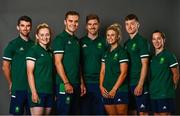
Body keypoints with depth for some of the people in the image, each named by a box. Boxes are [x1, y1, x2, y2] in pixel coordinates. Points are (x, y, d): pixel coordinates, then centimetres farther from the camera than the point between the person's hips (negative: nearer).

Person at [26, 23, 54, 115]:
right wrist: (33, 92, -16)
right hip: (37, 91, -6)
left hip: (49, 91, 7)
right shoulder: (33, 50, -3)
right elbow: (30, 73, -9)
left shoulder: (50, 52, 16)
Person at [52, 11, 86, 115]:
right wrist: (66, 83, -18)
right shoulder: (60, 39, -7)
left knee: (75, 112, 11)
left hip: (76, 84, 8)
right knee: (63, 112, -4)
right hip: (65, 85, -7)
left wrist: (81, 82, 14)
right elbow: (58, 62, -13)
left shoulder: (77, 40, 16)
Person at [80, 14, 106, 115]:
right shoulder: (81, 42, 6)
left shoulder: (104, 42, 7)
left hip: (100, 83, 1)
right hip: (85, 83, 0)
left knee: (100, 110, 4)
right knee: (85, 111, 4)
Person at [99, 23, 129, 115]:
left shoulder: (122, 52, -4)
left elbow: (123, 73, -10)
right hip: (106, 92, 6)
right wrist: (101, 86, 0)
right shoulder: (106, 53, 14)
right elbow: (102, 71, 13)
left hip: (120, 90, -6)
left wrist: (114, 89, -12)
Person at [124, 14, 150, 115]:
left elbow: (145, 64, -12)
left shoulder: (142, 41, -7)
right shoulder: (127, 43, 14)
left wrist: (140, 85, -17)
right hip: (128, 83, 7)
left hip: (139, 83, -7)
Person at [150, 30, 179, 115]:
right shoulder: (152, 57, 12)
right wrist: (152, 88, 7)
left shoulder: (168, 55, -5)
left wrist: (172, 88, 1)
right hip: (153, 95, 6)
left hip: (165, 95, -6)